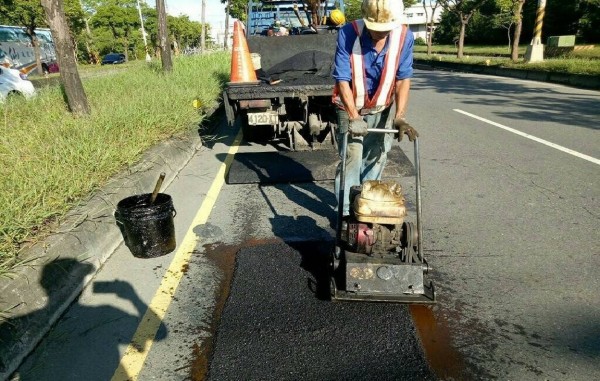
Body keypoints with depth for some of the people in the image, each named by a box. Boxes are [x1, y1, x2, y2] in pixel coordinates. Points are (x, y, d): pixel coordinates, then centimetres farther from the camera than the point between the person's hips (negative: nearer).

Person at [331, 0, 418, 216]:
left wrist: (399, 116, -25)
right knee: (351, 156, -10)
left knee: (377, 157, 9)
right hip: (351, 107, -3)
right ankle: (345, 210, 1)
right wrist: (354, 117, -31)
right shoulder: (348, 34, -24)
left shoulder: (404, 37, -17)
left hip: (383, 108, 3)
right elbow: (342, 80, -24)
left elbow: (403, 78, -15)